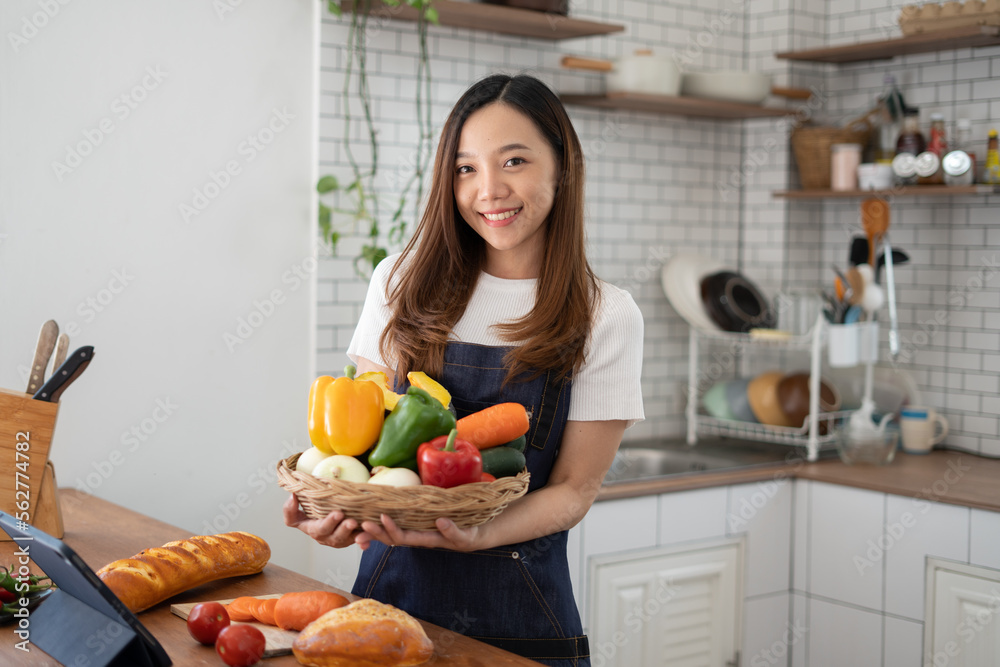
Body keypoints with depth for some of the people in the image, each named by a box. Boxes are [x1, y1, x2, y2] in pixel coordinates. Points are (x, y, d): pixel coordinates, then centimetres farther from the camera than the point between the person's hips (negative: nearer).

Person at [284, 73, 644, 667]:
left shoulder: (606, 317, -6)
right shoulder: (404, 282, 0)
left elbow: (576, 487, -6)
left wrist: (477, 534, -24)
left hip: (519, 609, -1)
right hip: (394, 587, 2)